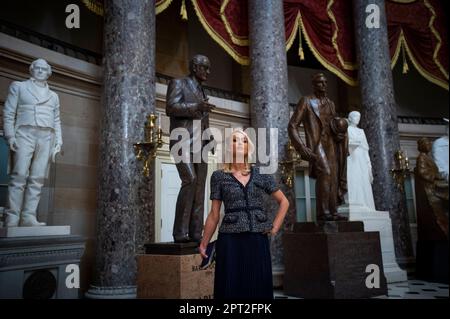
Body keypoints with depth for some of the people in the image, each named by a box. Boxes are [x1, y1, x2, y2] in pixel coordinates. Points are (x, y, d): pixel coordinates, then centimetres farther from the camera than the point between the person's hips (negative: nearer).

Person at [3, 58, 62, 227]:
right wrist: (10, 135, -7)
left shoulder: (53, 96, 24)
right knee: (19, 176, -12)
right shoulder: (18, 86, 15)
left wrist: (58, 141, 7)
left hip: (46, 137, 3)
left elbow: (56, 121, 20)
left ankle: (28, 217, -6)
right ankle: (12, 219, -13)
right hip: (25, 133, -3)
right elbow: (8, 113, 6)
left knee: (37, 179, -5)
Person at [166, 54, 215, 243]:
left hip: (199, 147, 7)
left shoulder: (201, 92, 26)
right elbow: (170, 108, -11)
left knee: (199, 191, -3)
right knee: (190, 181, -24)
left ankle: (195, 235, -4)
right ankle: (180, 233, -19)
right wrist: (196, 107, -22)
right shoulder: (178, 83, 5)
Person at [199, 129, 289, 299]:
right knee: (231, 289, 2)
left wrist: (274, 228, 4)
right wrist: (204, 244, 4)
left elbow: (284, 202, 14)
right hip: (230, 241, -2)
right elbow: (214, 214, 5)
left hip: (258, 241, 2)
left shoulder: (261, 174, 6)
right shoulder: (219, 176, 2)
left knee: (258, 288, 7)